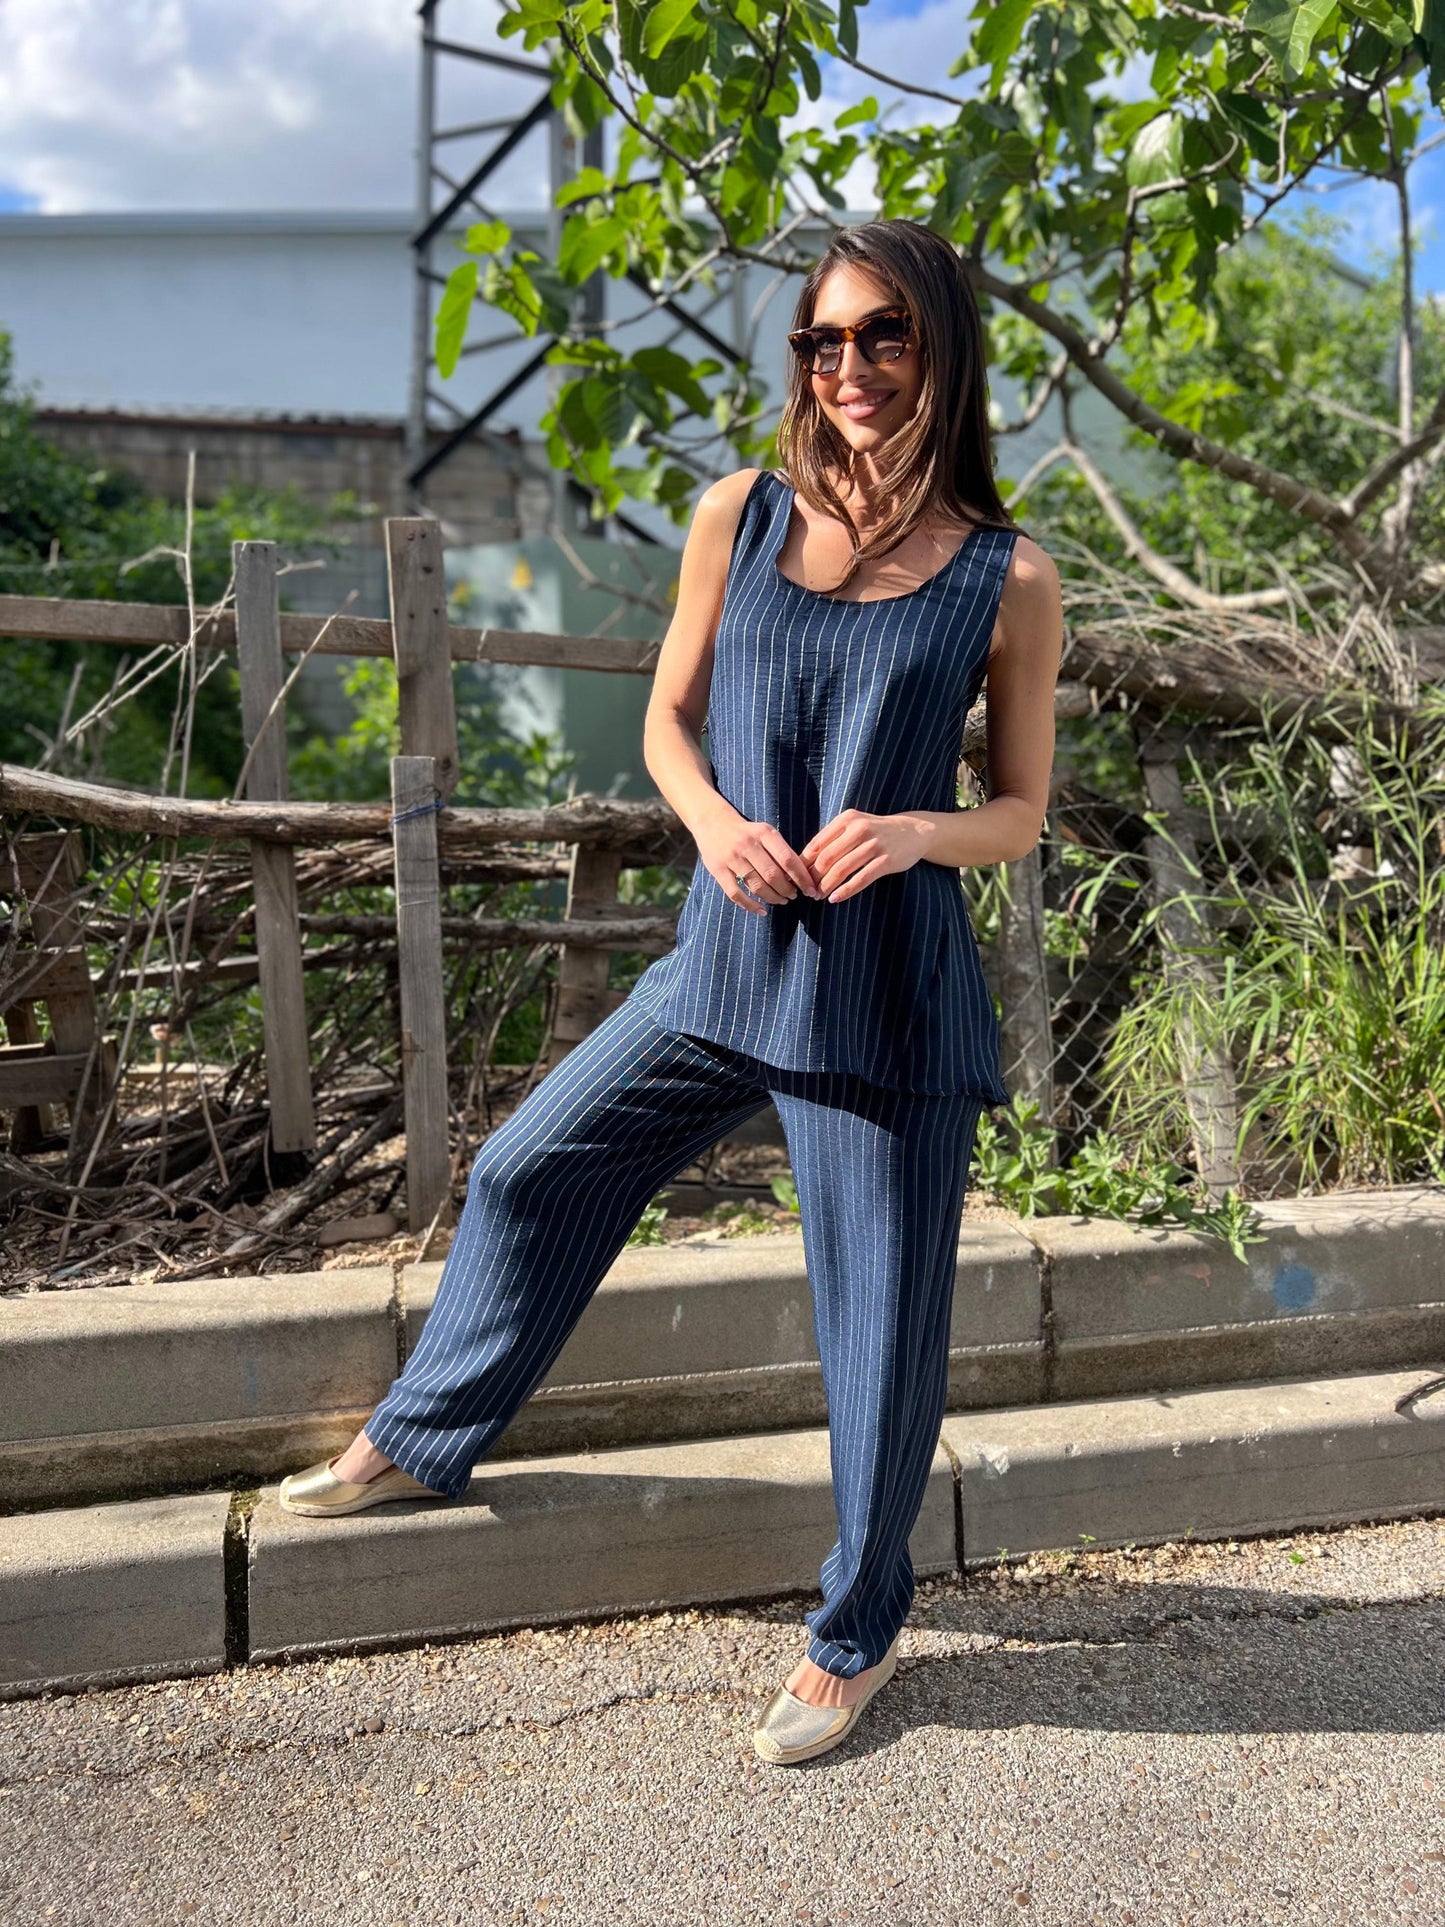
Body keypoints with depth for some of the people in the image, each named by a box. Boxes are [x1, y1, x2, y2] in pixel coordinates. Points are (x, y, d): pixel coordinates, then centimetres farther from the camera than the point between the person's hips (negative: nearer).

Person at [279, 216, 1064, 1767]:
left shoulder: (1007, 580, -4)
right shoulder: (739, 519, 3)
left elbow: (1021, 812, 3)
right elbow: (668, 722, 10)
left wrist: (915, 829, -18)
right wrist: (713, 818, -12)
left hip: (890, 995, -3)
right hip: (726, 960, 4)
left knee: (881, 1328, 5)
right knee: (527, 1172, 15)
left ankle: (856, 1634, 30)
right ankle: (421, 1439, 42)